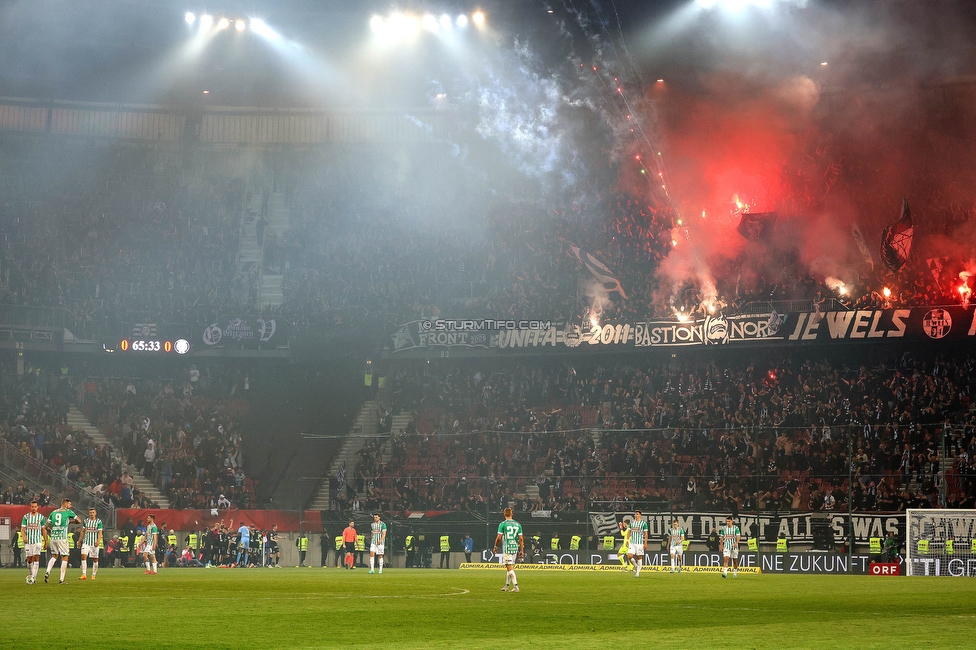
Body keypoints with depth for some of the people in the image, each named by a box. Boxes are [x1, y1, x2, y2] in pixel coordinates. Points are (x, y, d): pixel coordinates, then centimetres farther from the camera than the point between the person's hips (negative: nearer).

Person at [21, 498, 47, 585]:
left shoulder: (41, 517, 4)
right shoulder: (26, 517, 4)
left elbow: (44, 530, 10)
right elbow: (22, 529, 1)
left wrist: (46, 541, 9)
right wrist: (23, 537, -18)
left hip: (37, 541, -1)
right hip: (28, 541, 1)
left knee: (36, 558, -14)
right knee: (29, 559, 5)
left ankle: (34, 577, -18)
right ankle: (30, 575, 23)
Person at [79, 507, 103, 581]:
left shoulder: (99, 522, -1)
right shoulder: (86, 521, 8)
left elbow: (100, 532, -7)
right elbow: (83, 531, 18)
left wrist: (98, 541, -22)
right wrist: (80, 540, 16)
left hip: (95, 543, -2)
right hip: (86, 542, 2)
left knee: (95, 559, 4)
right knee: (83, 556, -15)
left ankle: (93, 575, 17)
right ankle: (84, 574, -17)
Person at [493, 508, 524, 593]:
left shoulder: (503, 524, -6)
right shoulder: (518, 524, 7)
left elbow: (499, 538, -8)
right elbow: (521, 539, 5)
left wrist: (495, 547, 8)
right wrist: (522, 550, 9)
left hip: (507, 548, -5)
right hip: (515, 548, 5)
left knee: (510, 568, -6)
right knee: (510, 568, 16)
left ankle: (516, 586, -16)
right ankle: (506, 586, 25)